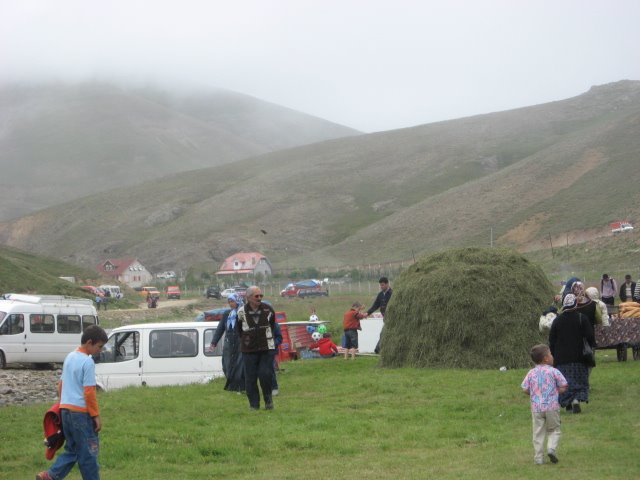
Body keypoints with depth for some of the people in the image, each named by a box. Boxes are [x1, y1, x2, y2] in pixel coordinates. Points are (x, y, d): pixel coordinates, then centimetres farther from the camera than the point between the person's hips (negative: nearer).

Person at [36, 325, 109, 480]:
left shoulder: (70, 357, 12)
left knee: (72, 449, 15)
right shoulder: (87, 362, -14)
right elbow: (89, 392, -16)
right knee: (88, 452, 0)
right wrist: (96, 416, -11)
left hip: (65, 409, 8)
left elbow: (60, 384, 19)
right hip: (81, 411, -8)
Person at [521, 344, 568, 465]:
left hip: (536, 407, 2)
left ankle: (538, 458, 6)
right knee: (554, 430, 13)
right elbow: (563, 387, -4)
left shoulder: (531, 373, 3)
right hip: (552, 406, -2)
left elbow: (525, 389, 1)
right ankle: (551, 447, -11)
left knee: (538, 433, 7)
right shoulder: (554, 371, -5)